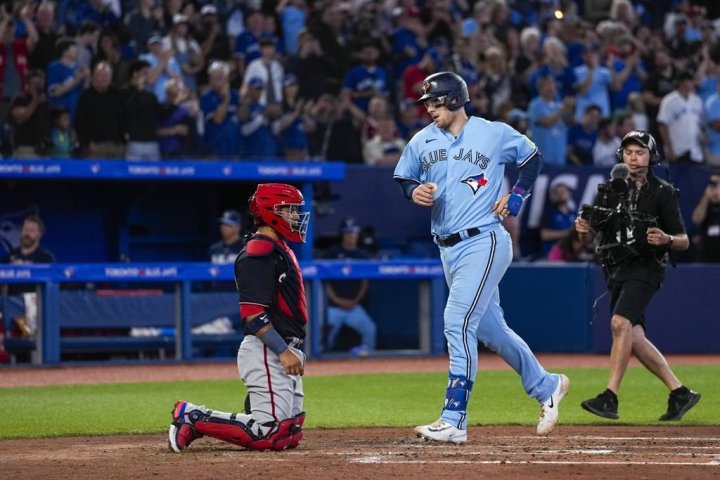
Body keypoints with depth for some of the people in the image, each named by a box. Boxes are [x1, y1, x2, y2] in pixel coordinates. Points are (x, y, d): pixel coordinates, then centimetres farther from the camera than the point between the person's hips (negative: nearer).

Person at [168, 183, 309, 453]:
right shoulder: (258, 253, -13)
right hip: (265, 351, -11)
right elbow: (253, 313, -21)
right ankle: (193, 418, -6)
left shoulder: (281, 249, 20)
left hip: (283, 351, 11)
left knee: (289, 434, 8)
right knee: (270, 433, -18)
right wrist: (283, 352, -24)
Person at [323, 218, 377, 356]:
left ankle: (366, 354, 3)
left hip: (353, 307, 3)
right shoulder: (332, 253, 1)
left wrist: (355, 301, -4)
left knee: (369, 329, -12)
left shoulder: (362, 256, 10)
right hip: (333, 307, -3)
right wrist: (336, 299, -11)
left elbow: (365, 283, 11)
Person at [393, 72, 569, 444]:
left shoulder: (495, 134, -4)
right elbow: (403, 179, 14)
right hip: (448, 249, 7)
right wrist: (414, 192, -9)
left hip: (483, 243, -7)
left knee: (457, 323, -17)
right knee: (489, 329, 15)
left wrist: (516, 197, -1)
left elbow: (532, 158, 10)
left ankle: (454, 420, -17)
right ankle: (545, 387, 34)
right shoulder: (422, 141, 7)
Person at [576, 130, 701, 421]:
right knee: (634, 338, 4)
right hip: (616, 272, 6)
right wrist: (583, 229, -13)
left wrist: (666, 239, -22)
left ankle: (610, 398, -31)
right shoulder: (608, 191, 11)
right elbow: (589, 239, 10)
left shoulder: (662, 193, -2)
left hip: (646, 269, -6)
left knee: (620, 323, -25)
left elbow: (684, 242, -1)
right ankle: (679, 393, 16)